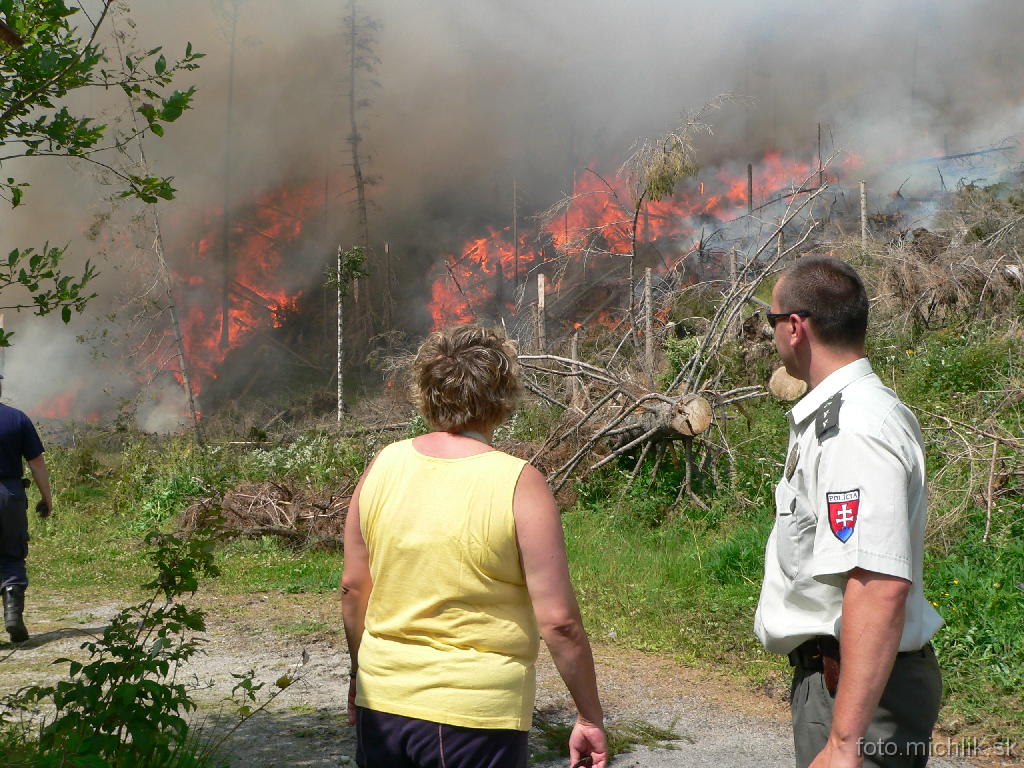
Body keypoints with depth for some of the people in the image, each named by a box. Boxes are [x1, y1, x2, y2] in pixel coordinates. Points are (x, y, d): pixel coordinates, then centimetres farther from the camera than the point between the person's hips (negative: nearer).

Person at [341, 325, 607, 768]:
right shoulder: (519, 485, -14)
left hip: (381, 702, 4)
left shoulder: (382, 468, -1)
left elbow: (353, 587, 7)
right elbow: (558, 620, -15)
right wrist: (590, 718, -4)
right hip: (475, 715, -4)